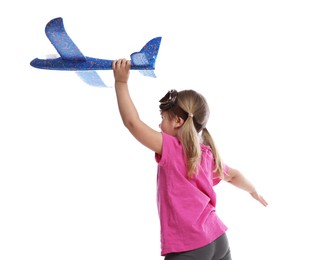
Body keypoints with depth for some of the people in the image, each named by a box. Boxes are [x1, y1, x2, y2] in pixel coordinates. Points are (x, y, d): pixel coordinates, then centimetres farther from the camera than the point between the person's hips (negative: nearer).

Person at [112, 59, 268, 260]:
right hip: (218, 241, 8)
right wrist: (253, 191, 49)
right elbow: (233, 175, 29)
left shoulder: (172, 150, -13)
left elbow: (133, 122, -19)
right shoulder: (208, 154, 11)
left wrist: (121, 82, -13)